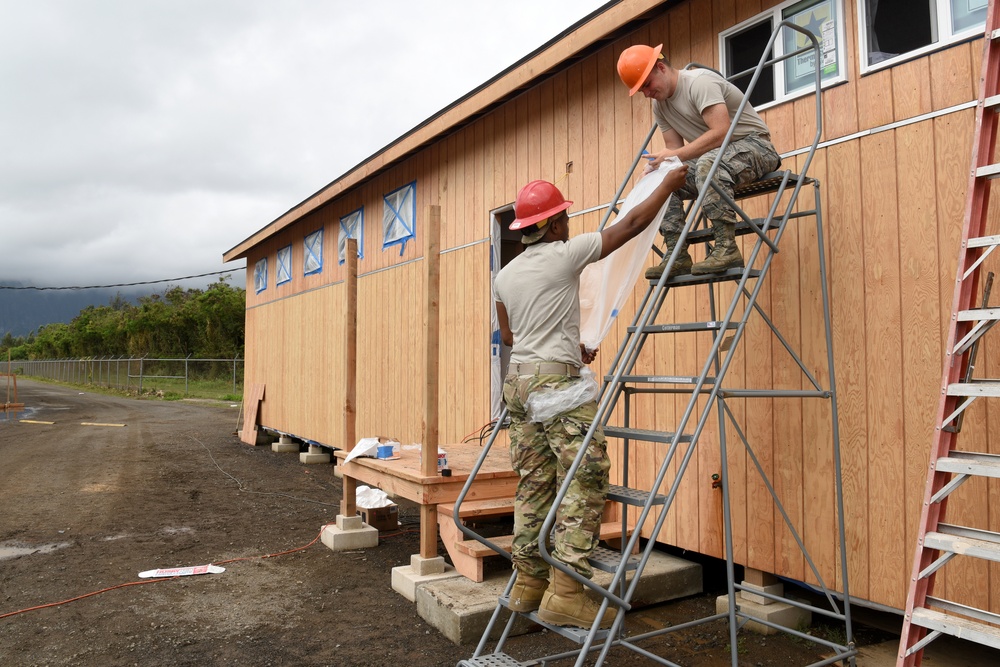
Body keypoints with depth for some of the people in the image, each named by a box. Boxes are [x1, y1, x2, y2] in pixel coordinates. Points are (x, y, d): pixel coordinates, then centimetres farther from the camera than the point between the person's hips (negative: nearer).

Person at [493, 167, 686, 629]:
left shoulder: (505, 275, 14)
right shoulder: (563, 254, -6)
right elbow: (631, 224, -1)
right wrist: (669, 184, 13)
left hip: (519, 380, 8)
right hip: (556, 382, -8)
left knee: (534, 485, 12)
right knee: (585, 481, -4)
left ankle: (527, 583, 18)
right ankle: (566, 593, -6)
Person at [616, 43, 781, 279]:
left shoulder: (700, 82, -17)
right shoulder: (660, 105, 9)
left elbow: (721, 132, -28)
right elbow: (674, 148, 8)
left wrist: (676, 155, -28)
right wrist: (658, 165, -13)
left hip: (756, 146, -9)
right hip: (713, 158, 9)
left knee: (709, 163, -39)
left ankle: (726, 248, -36)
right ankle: (677, 256, -13)